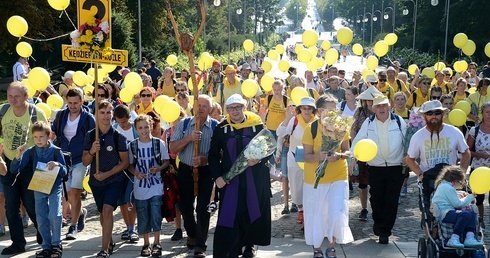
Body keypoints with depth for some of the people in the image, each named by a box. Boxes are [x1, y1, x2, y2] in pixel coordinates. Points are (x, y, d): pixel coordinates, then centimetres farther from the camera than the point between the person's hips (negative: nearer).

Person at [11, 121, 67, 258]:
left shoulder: (56, 151, -10)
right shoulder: (30, 152, -4)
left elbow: (64, 172, -8)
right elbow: (14, 170, -6)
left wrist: (58, 165, -29)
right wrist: (17, 157, -26)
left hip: (54, 187, -3)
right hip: (38, 189, 3)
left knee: (54, 215, -16)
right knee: (41, 219, 5)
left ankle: (56, 244, 3)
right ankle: (47, 247, 19)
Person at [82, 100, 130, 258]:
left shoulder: (118, 136, -9)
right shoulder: (90, 136, -2)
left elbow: (125, 162, -7)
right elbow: (85, 162, 0)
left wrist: (107, 174, -14)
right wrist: (92, 151, -21)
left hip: (114, 180, -4)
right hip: (96, 181, 4)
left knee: (107, 210, -18)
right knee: (103, 213, 15)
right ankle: (110, 242, 35)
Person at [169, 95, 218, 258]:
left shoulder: (215, 127, -7)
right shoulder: (184, 124, -1)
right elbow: (173, 148, -6)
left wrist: (203, 160, -27)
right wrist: (189, 138, -19)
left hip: (205, 171, -3)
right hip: (185, 170, 3)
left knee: (202, 208, -5)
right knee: (185, 206, 14)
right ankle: (192, 235, 39)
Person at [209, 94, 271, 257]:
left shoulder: (257, 126, -2)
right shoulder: (221, 129, 3)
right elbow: (213, 156, 6)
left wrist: (259, 159, -17)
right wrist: (217, 176, -6)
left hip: (255, 180, 0)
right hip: (230, 181, 0)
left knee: (253, 213, 11)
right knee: (229, 216, -5)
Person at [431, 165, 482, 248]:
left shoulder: (443, 185, 26)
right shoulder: (448, 188, -9)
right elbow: (457, 204, -10)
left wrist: (459, 197, 20)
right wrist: (469, 197, 3)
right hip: (444, 214, -11)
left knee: (472, 213, 6)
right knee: (466, 215, -31)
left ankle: (470, 237, -13)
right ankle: (454, 239, -33)